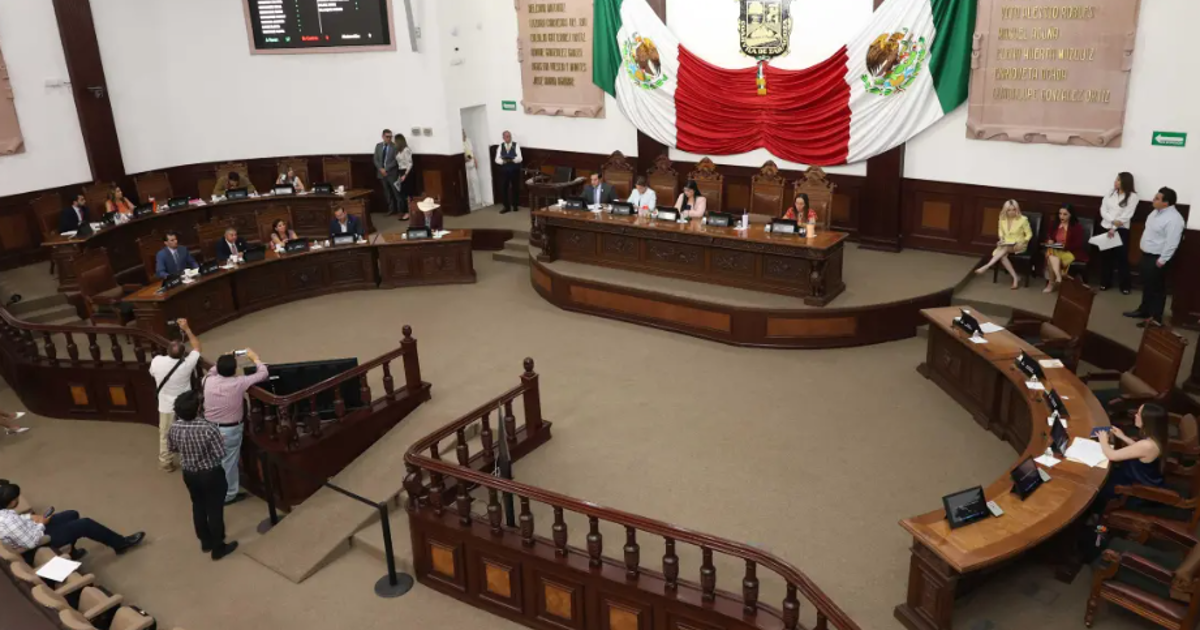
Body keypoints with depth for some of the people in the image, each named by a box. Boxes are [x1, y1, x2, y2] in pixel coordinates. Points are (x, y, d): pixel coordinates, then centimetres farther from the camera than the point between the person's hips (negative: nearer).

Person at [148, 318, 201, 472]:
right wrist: (186, 328, -9)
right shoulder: (187, 365, -27)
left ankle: (166, 463, 32)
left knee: (165, 436, 19)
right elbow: (197, 347, -9)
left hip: (166, 406, 2)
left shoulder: (157, 361, -19)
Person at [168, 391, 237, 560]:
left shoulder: (174, 428, -14)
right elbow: (221, 454, -23)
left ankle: (206, 542, 40)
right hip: (211, 474, -5)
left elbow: (172, 448, 4)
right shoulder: (208, 428, -31)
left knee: (198, 507, 23)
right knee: (215, 510, 10)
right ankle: (218, 548, 24)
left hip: (189, 474, 5)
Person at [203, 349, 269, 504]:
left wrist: (224, 360, 20)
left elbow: (212, 370, 18)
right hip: (230, 430, -5)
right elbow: (263, 373, -8)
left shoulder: (208, 380, -9)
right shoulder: (239, 383, -20)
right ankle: (228, 495, 24)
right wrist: (255, 358, 7)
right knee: (229, 463, 10)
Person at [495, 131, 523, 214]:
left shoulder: (516, 145, -3)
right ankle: (507, 207, 12)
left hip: (515, 171, -2)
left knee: (515, 188, 7)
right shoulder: (500, 146, 4)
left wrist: (512, 160, -31)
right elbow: (497, 159, -4)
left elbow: (520, 158, -12)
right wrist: (503, 161, -25)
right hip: (504, 171, 2)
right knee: (503, 189, 1)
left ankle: (515, 206, 20)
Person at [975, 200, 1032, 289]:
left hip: (1019, 245, -4)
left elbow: (1029, 234, -3)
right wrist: (1001, 239, -1)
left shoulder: (1023, 219, -11)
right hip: (1006, 244, 4)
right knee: (1002, 255, -31)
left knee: (1005, 249, -37)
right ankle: (1015, 278, -29)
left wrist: (1022, 243, -19)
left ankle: (986, 266, -44)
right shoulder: (1002, 219, 0)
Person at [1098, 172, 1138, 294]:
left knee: (1122, 257, 0)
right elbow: (1103, 209, 0)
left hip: (1121, 230, -4)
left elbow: (1127, 215, -12)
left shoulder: (1133, 196, -6)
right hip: (1106, 227, 4)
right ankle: (1105, 282, 19)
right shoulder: (1111, 193, 7)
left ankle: (1124, 285, 9)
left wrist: (1114, 228, -18)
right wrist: (1113, 221, -16)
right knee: (1105, 255, 8)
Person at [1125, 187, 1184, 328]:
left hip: (1157, 258, -9)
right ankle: (1144, 310, 36)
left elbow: (1171, 243, -25)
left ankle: (1155, 318, 8)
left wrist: (1162, 260, -23)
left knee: (1157, 288, -1)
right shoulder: (1157, 212, 7)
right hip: (1147, 254, 9)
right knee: (1146, 285, 21)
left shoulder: (1173, 219, -24)